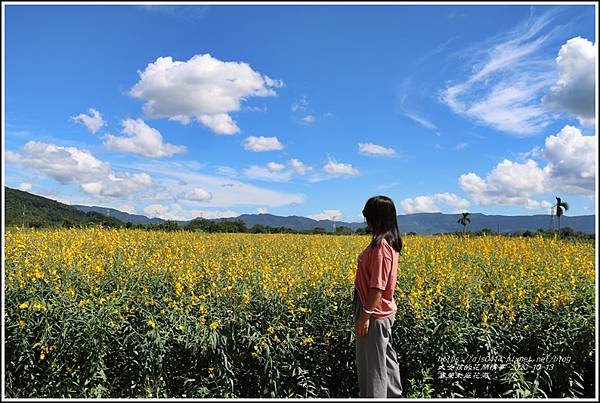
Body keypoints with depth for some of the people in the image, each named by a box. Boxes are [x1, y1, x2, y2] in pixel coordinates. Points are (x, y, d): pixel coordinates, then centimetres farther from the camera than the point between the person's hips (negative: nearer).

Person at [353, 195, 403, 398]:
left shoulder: (380, 245, -23)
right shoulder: (391, 241, 7)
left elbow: (377, 286, -25)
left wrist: (365, 315, -20)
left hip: (374, 315, -10)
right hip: (385, 312, 10)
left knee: (372, 365, 4)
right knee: (385, 357, 22)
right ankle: (394, 396, 36)